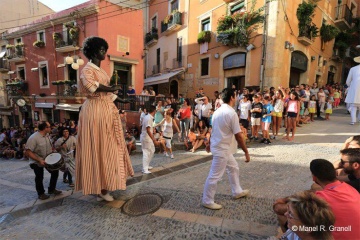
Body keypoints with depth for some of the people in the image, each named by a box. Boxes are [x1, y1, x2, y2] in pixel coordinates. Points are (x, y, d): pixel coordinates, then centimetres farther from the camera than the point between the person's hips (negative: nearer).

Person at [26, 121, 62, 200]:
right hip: (36, 162, -7)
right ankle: (41, 194, 30)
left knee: (55, 171, 9)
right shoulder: (33, 138, -27)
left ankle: (51, 189, 28)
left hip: (48, 159, 7)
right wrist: (39, 160, -32)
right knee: (39, 178, 8)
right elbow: (28, 152, -28)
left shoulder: (47, 135, -3)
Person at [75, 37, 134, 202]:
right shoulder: (88, 69, -7)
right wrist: (110, 88, -18)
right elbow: (89, 84, -28)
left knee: (107, 147, 12)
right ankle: (101, 189, 7)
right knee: (99, 148, -5)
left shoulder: (99, 70, 20)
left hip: (106, 110, 9)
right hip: (96, 111, -9)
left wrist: (122, 101, 21)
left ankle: (103, 186, 26)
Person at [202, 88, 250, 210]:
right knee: (215, 176, 3)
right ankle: (207, 201, 19)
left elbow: (215, 130, 16)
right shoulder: (231, 113, -21)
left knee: (233, 168, 24)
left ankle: (237, 192, 41)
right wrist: (246, 152, -11)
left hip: (220, 147, 10)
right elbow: (238, 136, -20)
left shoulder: (218, 111, 6)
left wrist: (210, 143, 26)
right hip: (222, 149, -10)